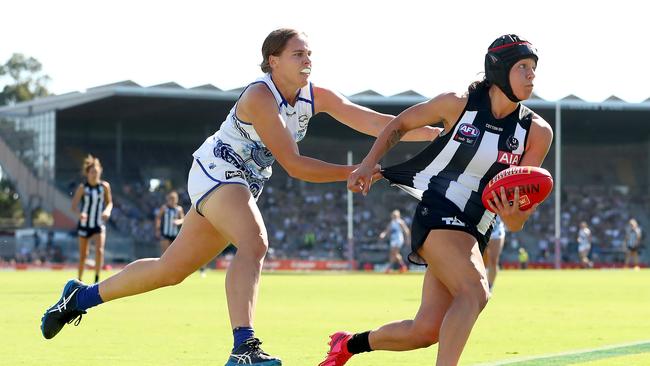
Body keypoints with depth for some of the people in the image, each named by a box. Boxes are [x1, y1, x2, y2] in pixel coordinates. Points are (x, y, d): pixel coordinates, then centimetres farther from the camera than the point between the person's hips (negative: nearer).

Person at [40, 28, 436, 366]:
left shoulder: (315, 97, -2)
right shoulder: (260, 97, -24)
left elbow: (377, 123, -6)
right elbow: (294, 165, -28)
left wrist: (436, 133, -14)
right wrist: (356, 172, -29)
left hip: (243, 186, 8)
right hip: (215, 172, -8)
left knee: (171, 269, 13)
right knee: (254, 244, -33)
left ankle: (81, 297, 28)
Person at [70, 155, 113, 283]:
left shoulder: (104, 186, -4)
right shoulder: (82, 187, -9)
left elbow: (109, 202, 7)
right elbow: (74, 206, -9)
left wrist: (107, 211, -16)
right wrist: (80, 213, -31)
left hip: (98, 224, 1)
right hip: (84, 224, -1)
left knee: (99, 250, -20)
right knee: (83, 255, 7)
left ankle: (97, 280, -15)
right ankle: (79, 280, 23)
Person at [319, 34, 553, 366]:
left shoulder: (537, 133, 1)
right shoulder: (459, 104, -5)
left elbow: (524, 198, -1)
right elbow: (400, 124, 10)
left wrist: (513, 216, -24)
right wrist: (369, 164, 0)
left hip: (474, 233, 5)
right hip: (437, 214, -5)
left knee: (427, 330, 3)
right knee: (474, 293, -30)